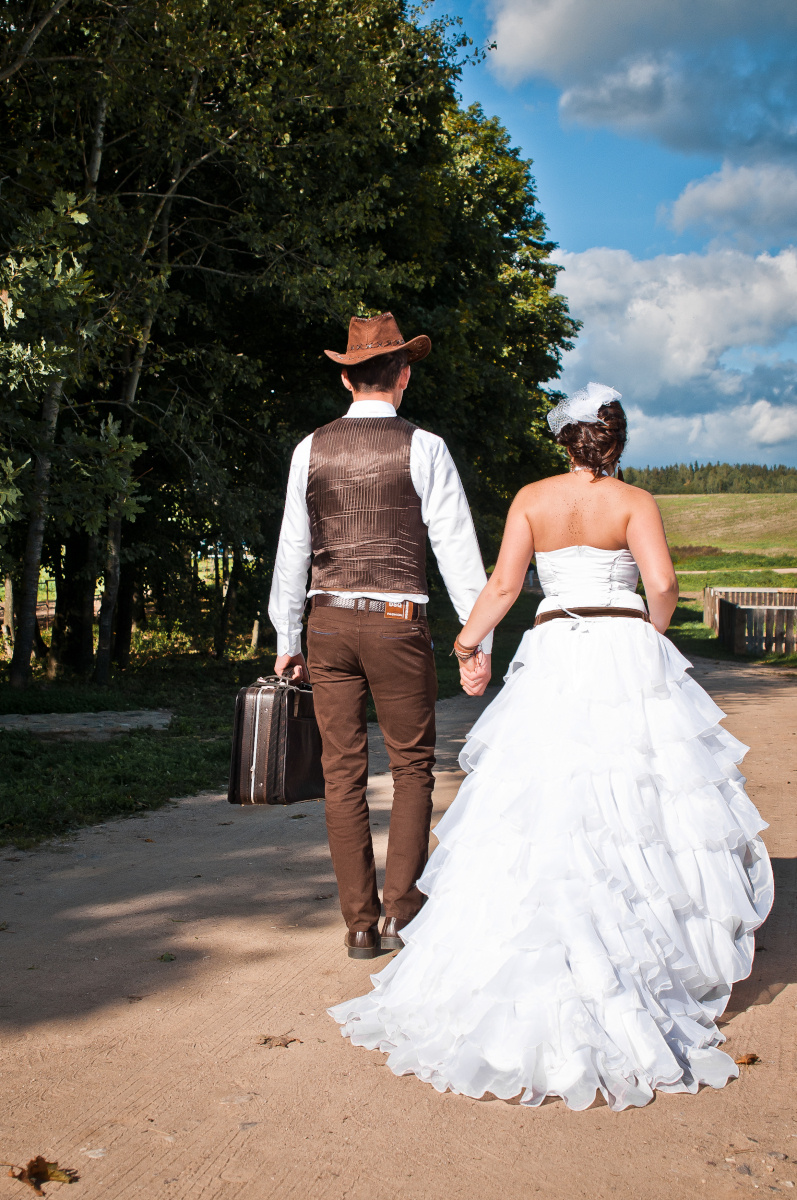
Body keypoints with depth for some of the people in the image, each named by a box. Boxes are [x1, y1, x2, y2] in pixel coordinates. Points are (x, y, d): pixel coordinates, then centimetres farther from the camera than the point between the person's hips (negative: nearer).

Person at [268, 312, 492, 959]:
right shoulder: (423, 448, -4)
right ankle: (403, 911, 8)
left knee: (344, 773, 7)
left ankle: (360, 923, 13)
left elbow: (292, 548, 9)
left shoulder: (311, 450, 5)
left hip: (328, 621, 3)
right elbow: (456, 545, -6)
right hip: (398, 622, -3)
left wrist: (286, 637, 16)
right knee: (412, 766, 11)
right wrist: (478, 637, -1)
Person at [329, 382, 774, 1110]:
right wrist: (652, 634, 7)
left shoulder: (532, 500, 6)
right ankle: (655, 959, 12)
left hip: (554, 658, 1)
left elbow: (504, 585, -3)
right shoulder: (635, 502, 1)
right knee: (638, 810, 6)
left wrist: (467, 644, 4)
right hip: (628, 654, -1)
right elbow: (661, 582, -11)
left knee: (547, 810, 2)